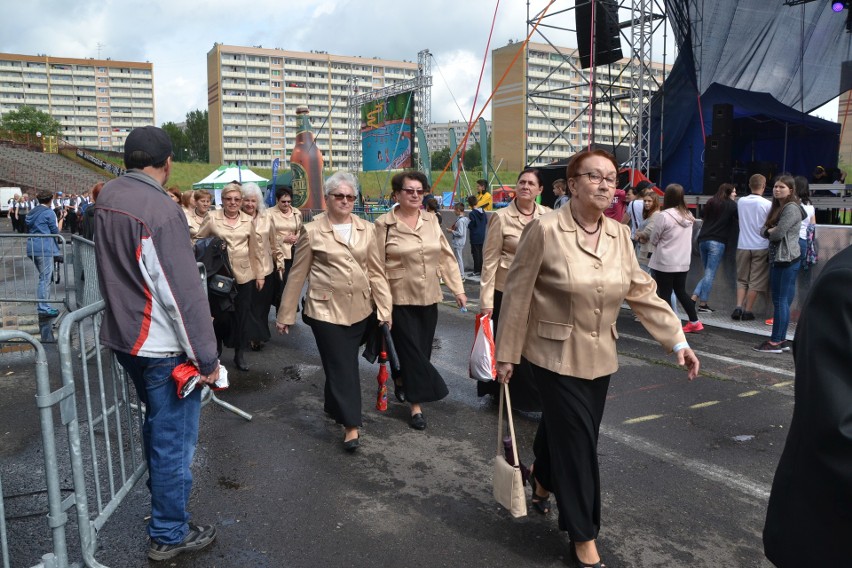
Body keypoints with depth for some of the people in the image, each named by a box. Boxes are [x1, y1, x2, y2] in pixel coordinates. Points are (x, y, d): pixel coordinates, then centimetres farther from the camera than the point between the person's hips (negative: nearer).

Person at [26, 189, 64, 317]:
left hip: (33, 247, 9)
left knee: (44, 277, 17)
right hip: (44, 248, -9)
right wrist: (61, 218, 4)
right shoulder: (49, 212, -9)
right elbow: (56, 231, -6)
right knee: (45, 278, -5)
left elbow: (29, 229, 22)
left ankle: (42, 305, 19)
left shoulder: (32, 212, 15)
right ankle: (43, 308, -5)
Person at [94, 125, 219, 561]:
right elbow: (184, 293, -22)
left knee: (155, 421, 27)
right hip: (161, 346, -8)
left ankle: (161, 494, 47)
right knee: (174, 439, 6)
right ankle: (169, 534, 20)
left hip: (122, 336, 8)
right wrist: (206, 359, -16)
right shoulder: (161, 210, -22)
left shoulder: (107, 197, 3)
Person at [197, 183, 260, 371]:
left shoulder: (248, 221, 6)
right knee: (219, 313, 7)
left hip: (244, 275, 2)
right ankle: (215, 351, 25)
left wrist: (259, 274, 10)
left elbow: (253, 250, 10)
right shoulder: (212, 217, -2)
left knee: (242, 314, 6)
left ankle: (240, 354, 19)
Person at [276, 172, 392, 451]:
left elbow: (376, 272, 6)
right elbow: (297, 275, 0)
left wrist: (385, 309, 0)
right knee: (341, 366, -2)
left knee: (345, 363, 15)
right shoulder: (312, 231, -3)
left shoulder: (366, 229, 6)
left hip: (359, 309, 4)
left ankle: (334, 406, 39)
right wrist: (285, 314, 2)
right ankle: (351, 425, 6)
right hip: (326, 309, -3)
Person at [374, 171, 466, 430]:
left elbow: (446, 256, 9)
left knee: (422, 349, 12)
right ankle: (416, 405, 9)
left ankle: (402, 382, 38)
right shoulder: (384, 224, -6)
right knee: (411, 349, -2)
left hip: (428, 298, 5)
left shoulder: (431, 220, 7)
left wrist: (458, 289, 5)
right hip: (399, 299, -4)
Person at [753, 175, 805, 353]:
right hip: (776, 258, 10)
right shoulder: (777, 208, 19)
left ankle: (776, 341, -4)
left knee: (782, 301, -7)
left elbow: (778, 233, -18)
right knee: (778, 300, 11)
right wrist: (770, 231, -7)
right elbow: (765, 230, 14)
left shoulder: (792, 208, -11)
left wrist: (769, 232, 3)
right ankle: (780, 340, 17)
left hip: (787, 260, -10)